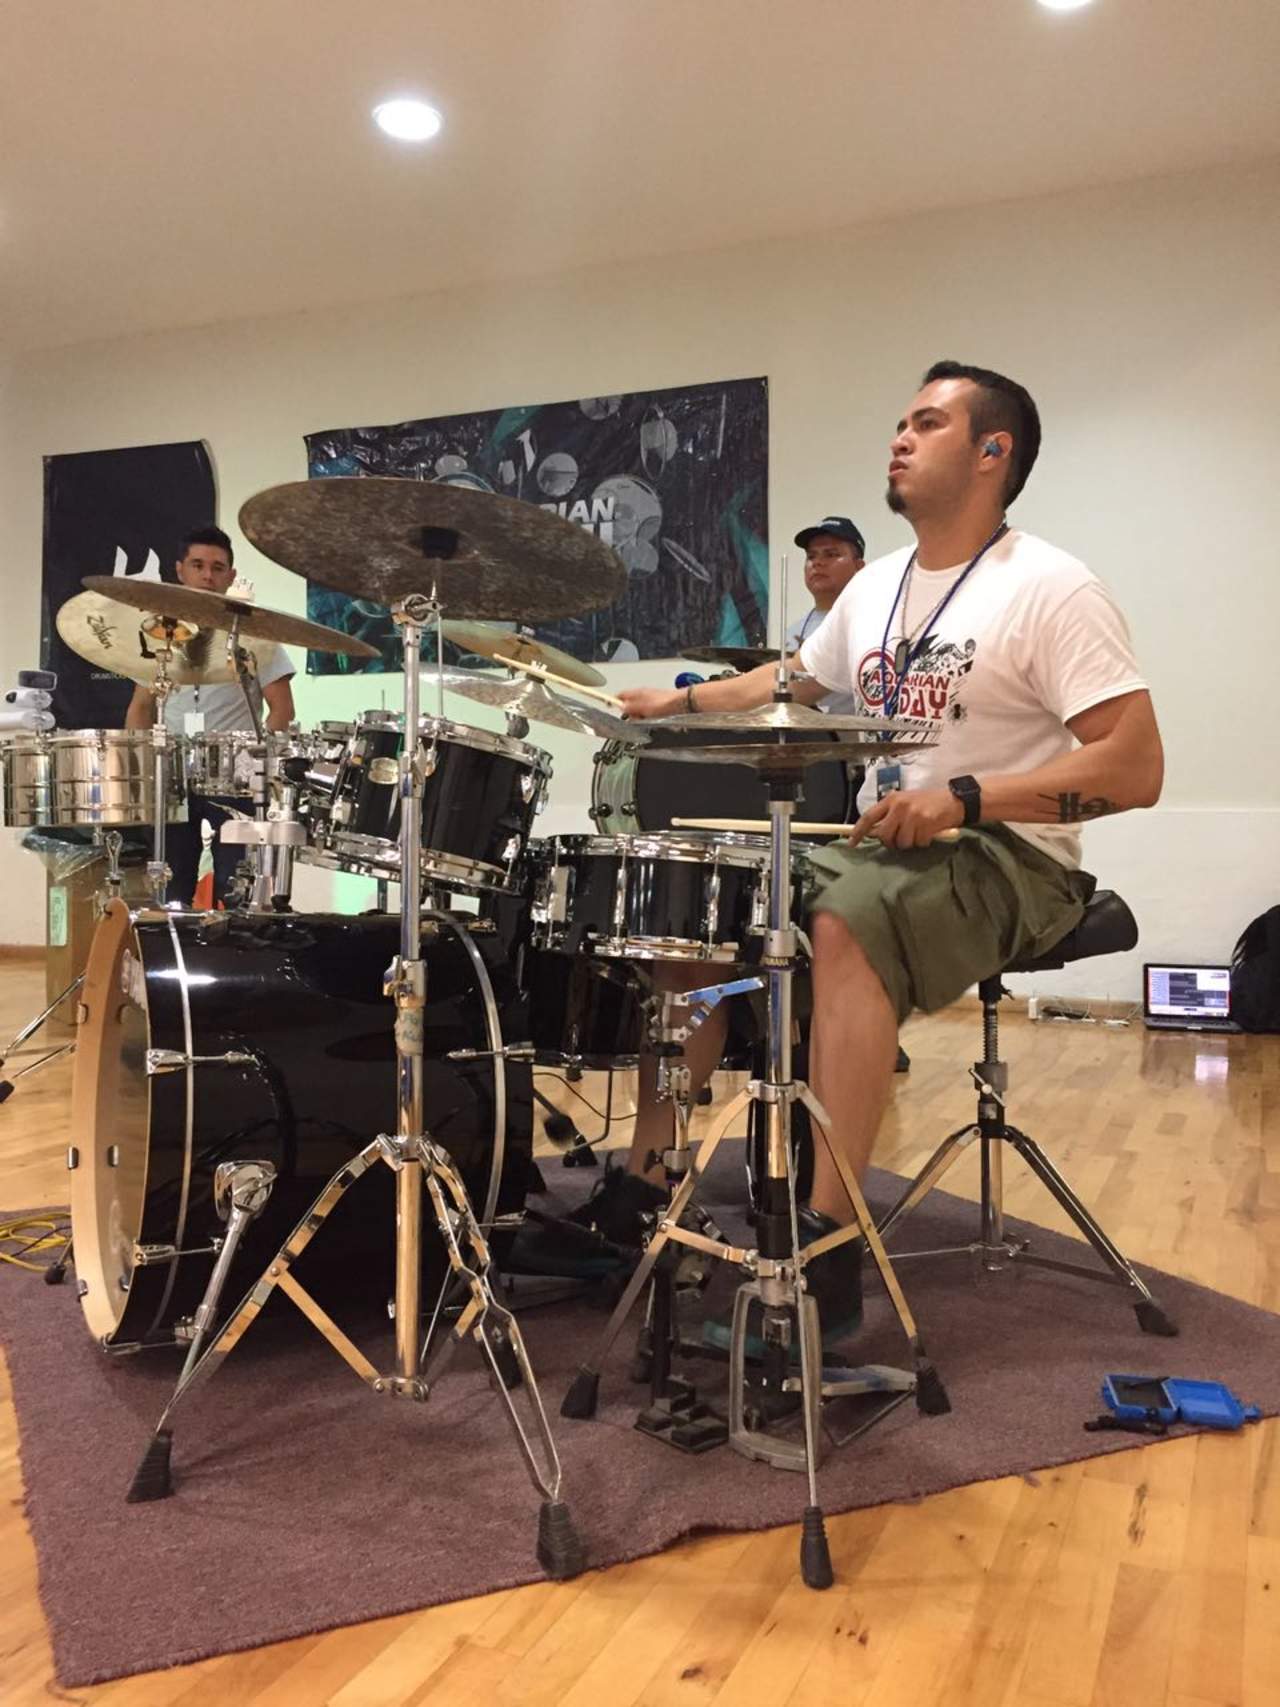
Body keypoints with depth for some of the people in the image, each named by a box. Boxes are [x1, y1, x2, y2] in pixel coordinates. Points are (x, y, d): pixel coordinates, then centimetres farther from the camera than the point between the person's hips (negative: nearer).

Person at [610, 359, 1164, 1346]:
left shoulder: (1051, 590, -12)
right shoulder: (875, 588, 12)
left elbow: (1135, 771, -20)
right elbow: (792, 683, 29)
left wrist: (962, 797, -28)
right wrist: (679, 700, 16)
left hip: (1010, 862, -8)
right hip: (880, 848, 8)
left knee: (843, 926, -36)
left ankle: (829, 1251, -32)